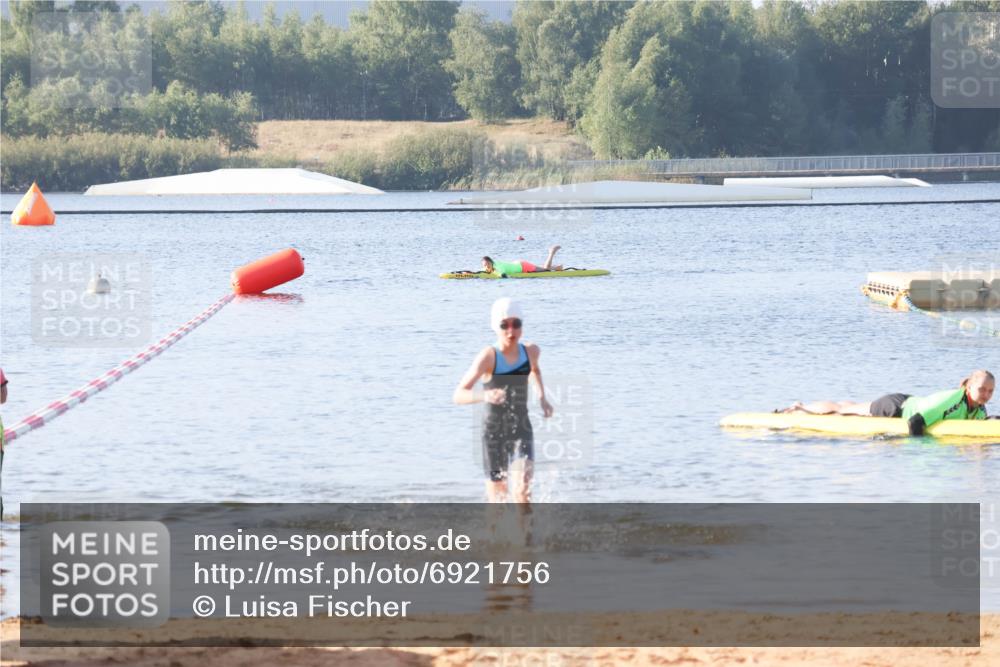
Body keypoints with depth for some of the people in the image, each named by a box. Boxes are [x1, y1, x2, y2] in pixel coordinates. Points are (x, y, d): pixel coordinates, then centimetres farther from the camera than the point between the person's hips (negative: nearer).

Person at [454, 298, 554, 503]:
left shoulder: (530, 351, -3)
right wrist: (484, 396, -45)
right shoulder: (489, 356, -18)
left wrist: (542, 397, 13)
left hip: (521, 431, 2)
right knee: (497, 500, 8)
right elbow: (459, 395, -27)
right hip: (494, 432, -2)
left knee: (522, 491, -19)